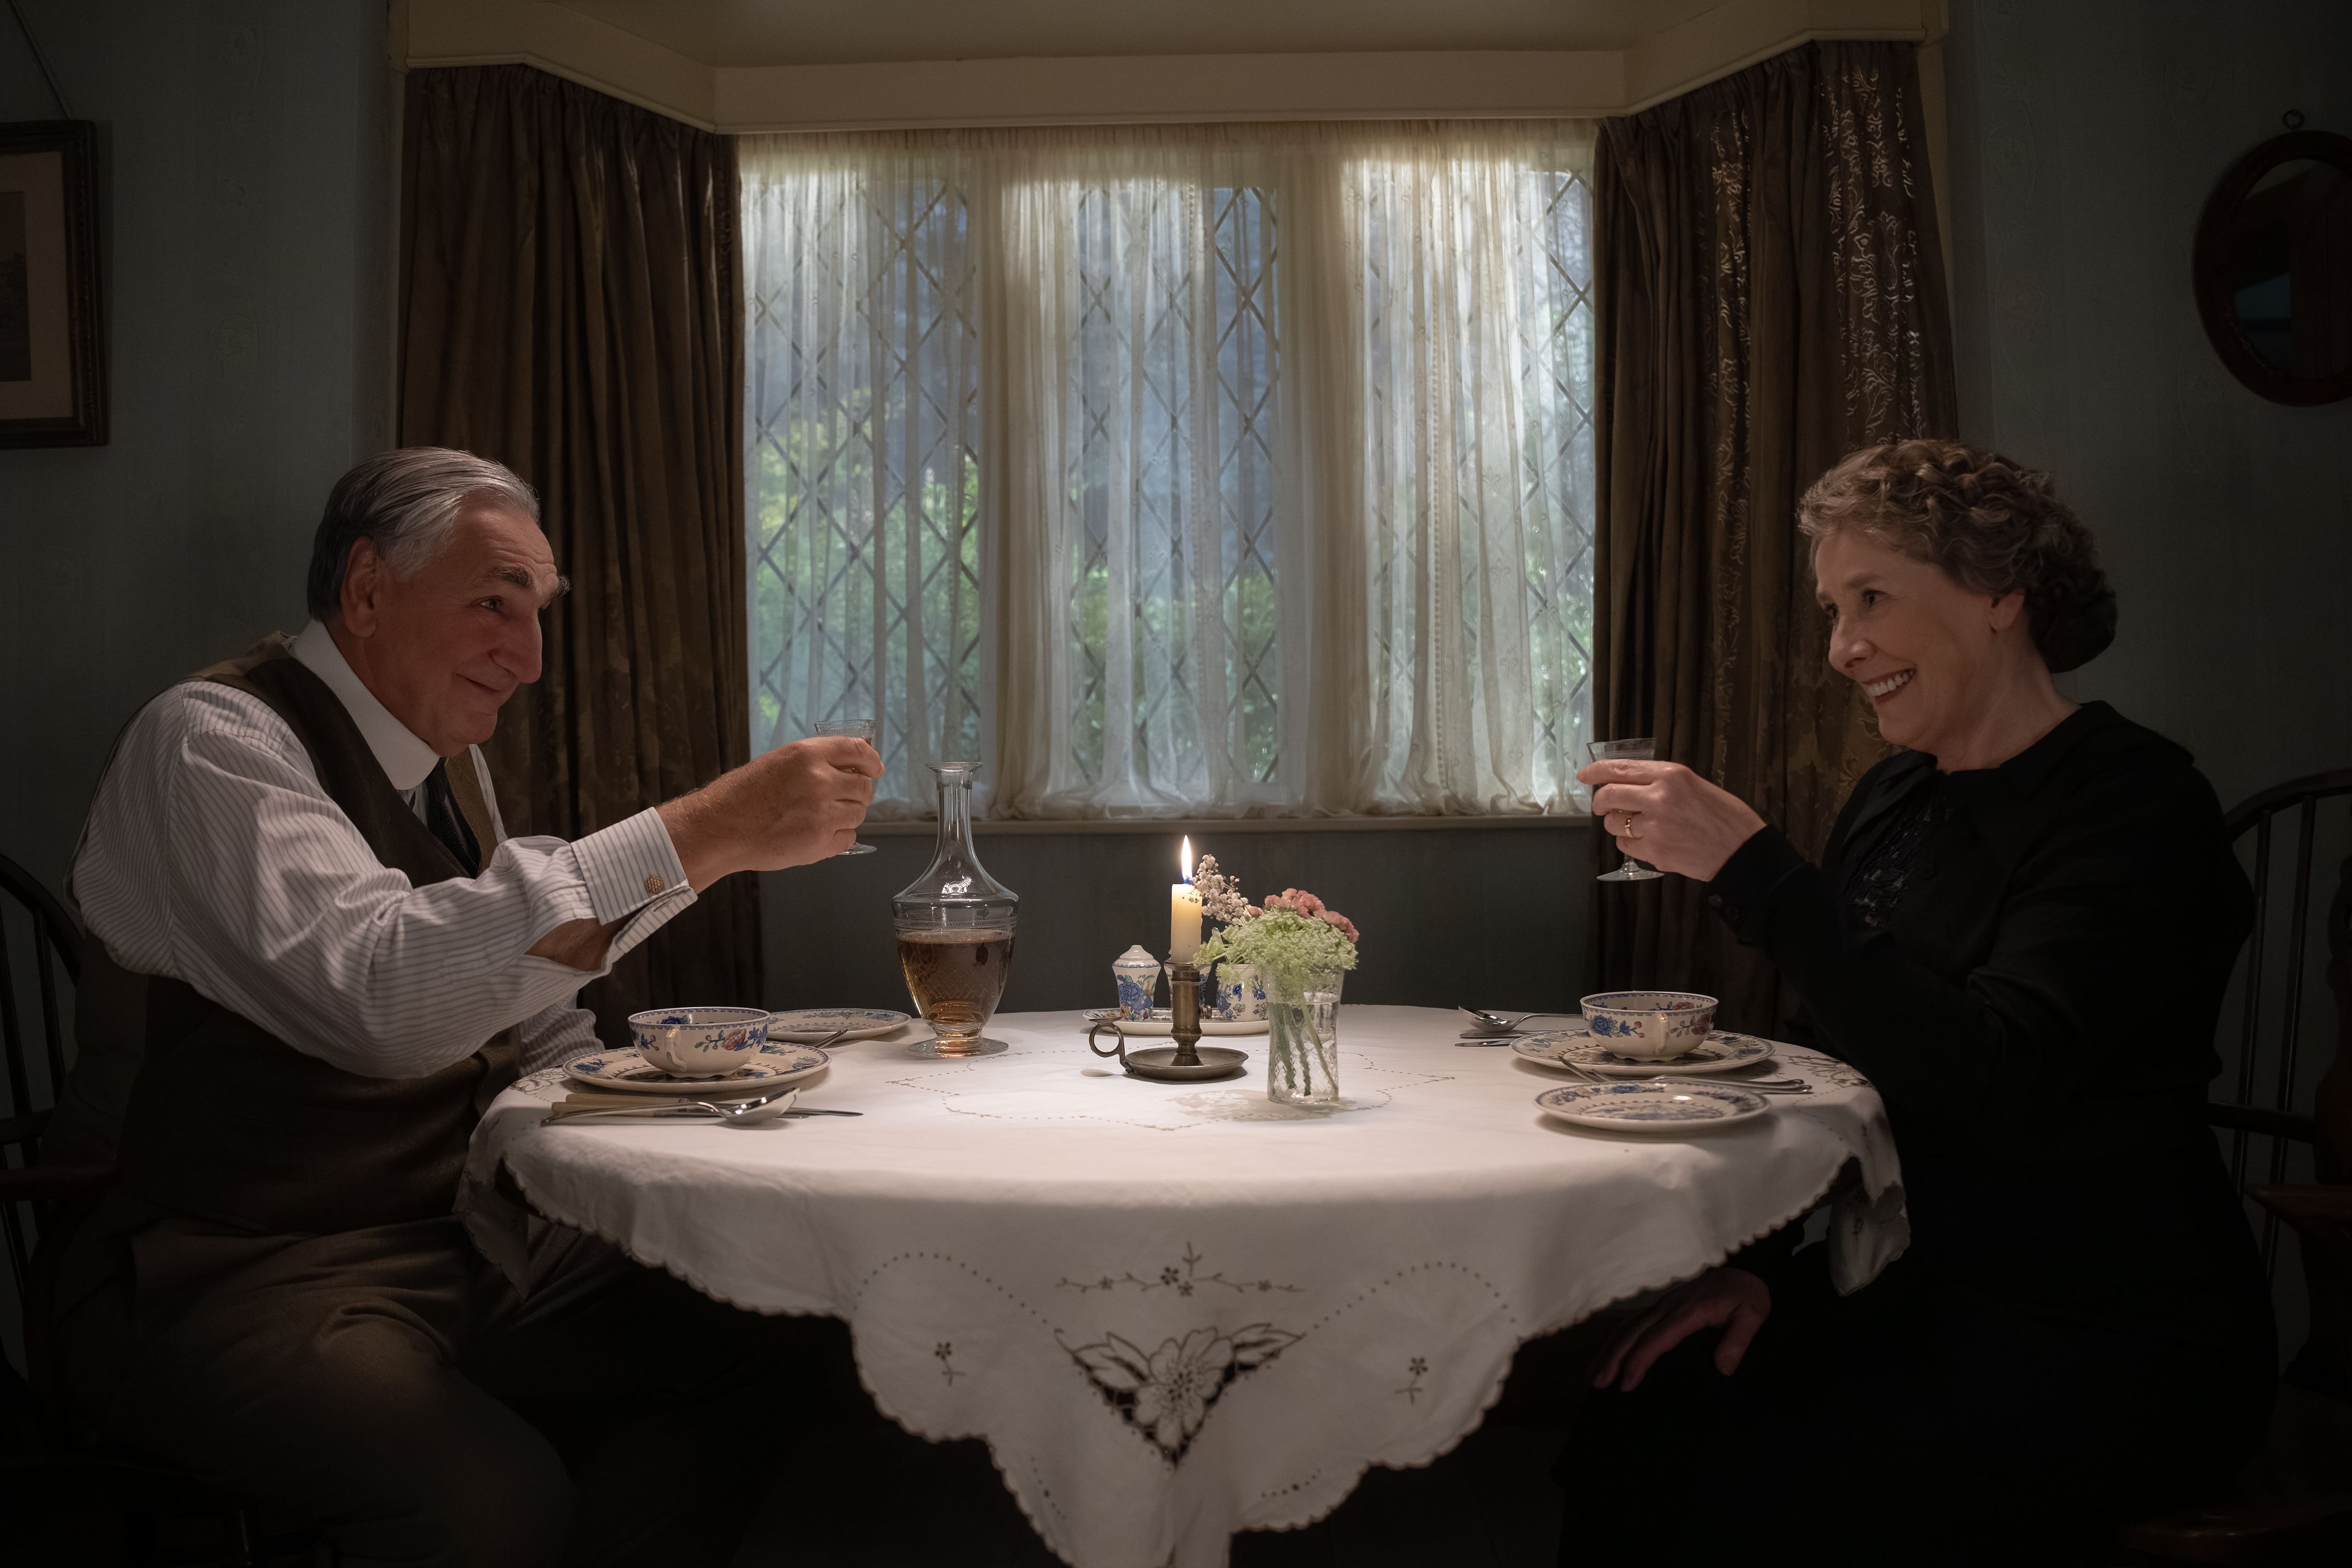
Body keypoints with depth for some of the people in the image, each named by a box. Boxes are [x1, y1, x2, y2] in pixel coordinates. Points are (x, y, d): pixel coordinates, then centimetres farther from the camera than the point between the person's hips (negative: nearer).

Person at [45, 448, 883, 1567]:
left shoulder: (450, 761, 12)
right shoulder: (212, 742, -13)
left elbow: (542, 1028, 22)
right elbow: (371, 987, -34)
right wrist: (702, 835, -34)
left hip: (460, 1244, 8)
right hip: (239, 1275, -8)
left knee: (766, 1348, -9)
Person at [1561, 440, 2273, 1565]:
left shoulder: (2133, 804, -12)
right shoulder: (1890, 801, 10)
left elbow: (1995, 1087, -26)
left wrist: (1749, 864, -28)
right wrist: (1765, 1266, 0)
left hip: (2109, 1348, -6)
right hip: (1912, 1300, 6)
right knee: (1607, 1430, -14)